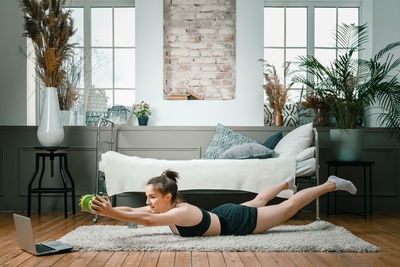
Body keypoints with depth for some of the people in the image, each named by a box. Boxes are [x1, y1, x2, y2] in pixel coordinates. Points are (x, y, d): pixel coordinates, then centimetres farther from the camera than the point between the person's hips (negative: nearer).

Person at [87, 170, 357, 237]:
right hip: (224, 214, 6)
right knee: (258, 201, 35)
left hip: (239, 220, -6)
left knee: (290, 207, 11)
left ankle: (332, 184, 29)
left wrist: (110, 213, -56)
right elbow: (131, 211, -15)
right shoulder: (162, 208, -15)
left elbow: (146, 220, -51)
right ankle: (287, 182, 62)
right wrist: (106, 209, -29)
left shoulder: (183, 212, -37)